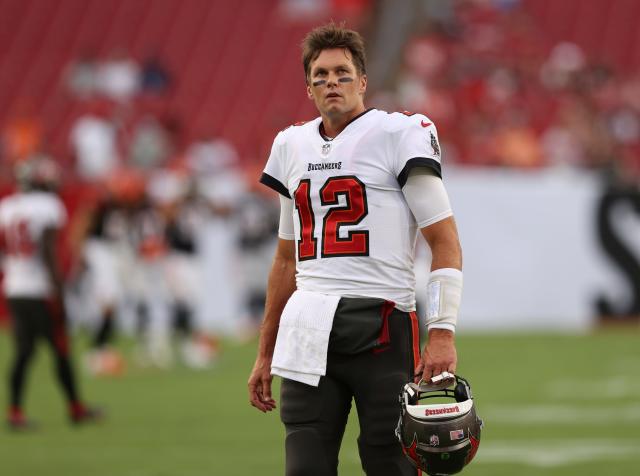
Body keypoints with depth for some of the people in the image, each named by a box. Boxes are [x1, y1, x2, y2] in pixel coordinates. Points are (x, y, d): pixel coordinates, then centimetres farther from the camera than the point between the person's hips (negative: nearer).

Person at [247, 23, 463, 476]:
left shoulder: (399, 133, -2)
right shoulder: (293, 145, 16)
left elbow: (445, 242, -6)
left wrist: (442, 332, -17)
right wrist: (266, 353, 24)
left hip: (380, 325, -5)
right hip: (307, 332, 5)